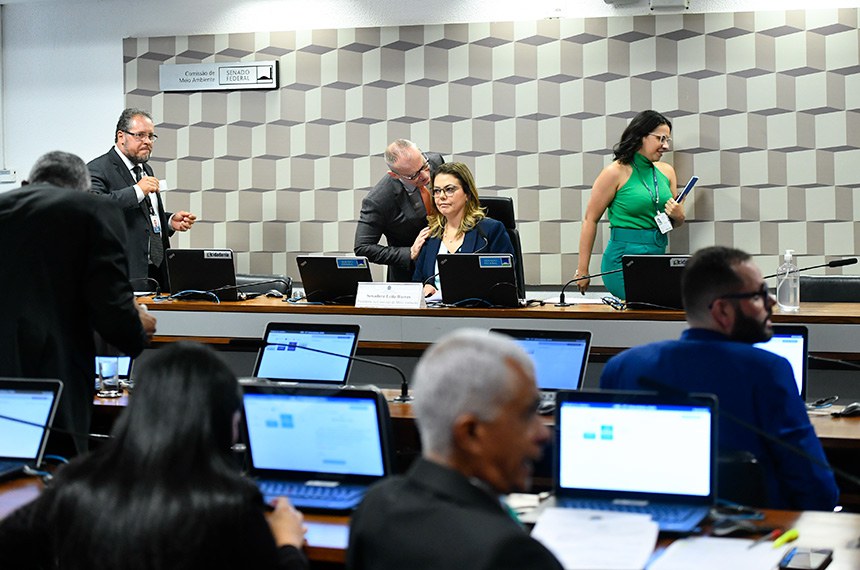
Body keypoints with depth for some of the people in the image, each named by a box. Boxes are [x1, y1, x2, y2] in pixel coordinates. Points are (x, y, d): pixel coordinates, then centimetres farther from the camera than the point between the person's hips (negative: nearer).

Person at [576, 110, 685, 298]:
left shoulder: (666, 171, 13)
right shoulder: (617, 172, -5)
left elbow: (675, 224, 25)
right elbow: (590, 219, -5)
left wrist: (678, 216, -1)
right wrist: (582, 270, -6)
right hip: (624, 258, -6)